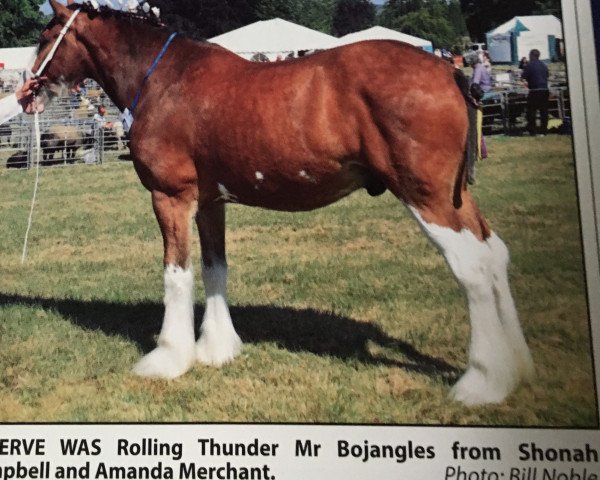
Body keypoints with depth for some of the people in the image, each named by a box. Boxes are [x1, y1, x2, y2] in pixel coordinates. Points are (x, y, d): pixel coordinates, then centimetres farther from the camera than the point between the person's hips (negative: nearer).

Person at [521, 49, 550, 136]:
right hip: (545, 90, 6)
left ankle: (532, 131, -1)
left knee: (531, 111, 1)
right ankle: (543, 131, 11)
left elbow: (523, 77, -7)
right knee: (544, 111, 9)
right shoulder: (544, 65, 13)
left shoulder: (529, 65, -7)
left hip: (535, 91, -6)